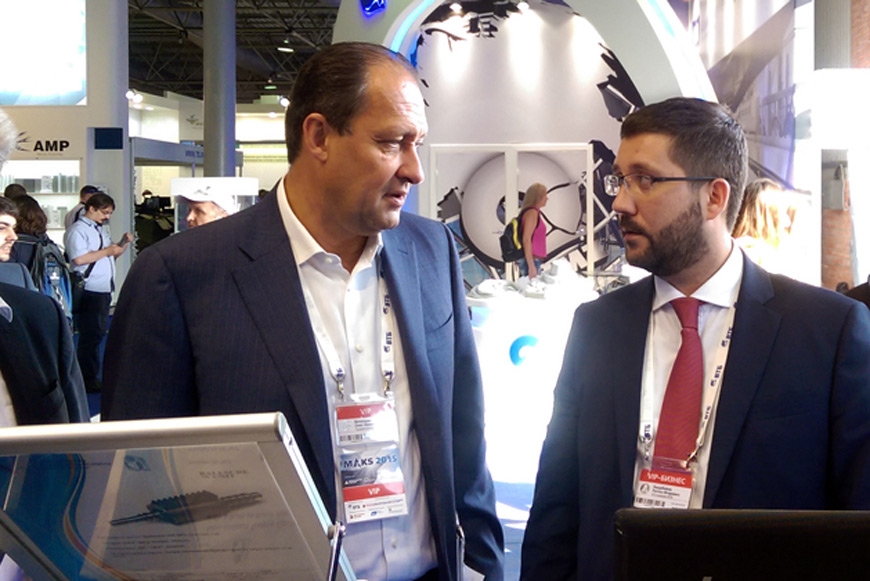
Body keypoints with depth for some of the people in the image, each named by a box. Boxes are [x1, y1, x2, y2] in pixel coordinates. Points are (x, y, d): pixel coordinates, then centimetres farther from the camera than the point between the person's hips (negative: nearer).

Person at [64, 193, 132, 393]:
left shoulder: (99, 230, 17)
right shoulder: (78, 230, -12)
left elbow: (108, 256, 24)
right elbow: (79, 258, -25)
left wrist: (122, 244, 6)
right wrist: (107, 251, -18)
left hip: (103, 290, 10)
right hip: (89, 292, -9)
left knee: (98, 333, 15)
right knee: (90, 335, -4)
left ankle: (92, 376, 25)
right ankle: (88, 380, 4)